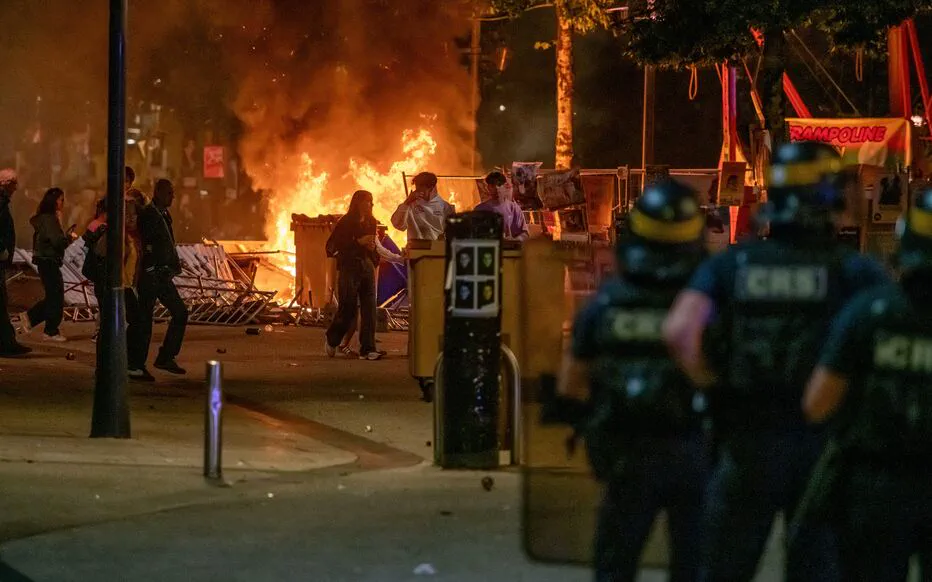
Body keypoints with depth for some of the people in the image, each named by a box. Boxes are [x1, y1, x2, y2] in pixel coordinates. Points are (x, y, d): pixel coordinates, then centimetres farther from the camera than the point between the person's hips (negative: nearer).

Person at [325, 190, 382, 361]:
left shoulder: (371, 222, 14)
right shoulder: (346, 222, -6)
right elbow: (332, 245, -13)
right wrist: (358, 242, -17)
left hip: (367, 266, 6)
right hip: (349, 267, -6)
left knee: (369, 308, -4)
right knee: (348, 308, -4)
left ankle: (367, 349, -5)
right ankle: (331, 340, 22)